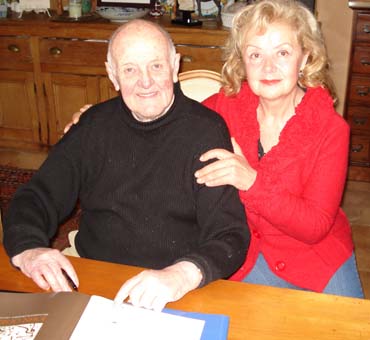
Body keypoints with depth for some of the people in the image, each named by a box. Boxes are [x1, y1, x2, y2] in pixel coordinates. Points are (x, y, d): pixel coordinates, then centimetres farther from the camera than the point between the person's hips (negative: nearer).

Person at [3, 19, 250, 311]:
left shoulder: (206, 130, -6)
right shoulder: (95, 125, 7)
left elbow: (230, 236, -13)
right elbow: (36, 198, 8)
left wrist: (183, 276, -33)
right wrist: (27, 249, -14)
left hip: (176, 298, -4)